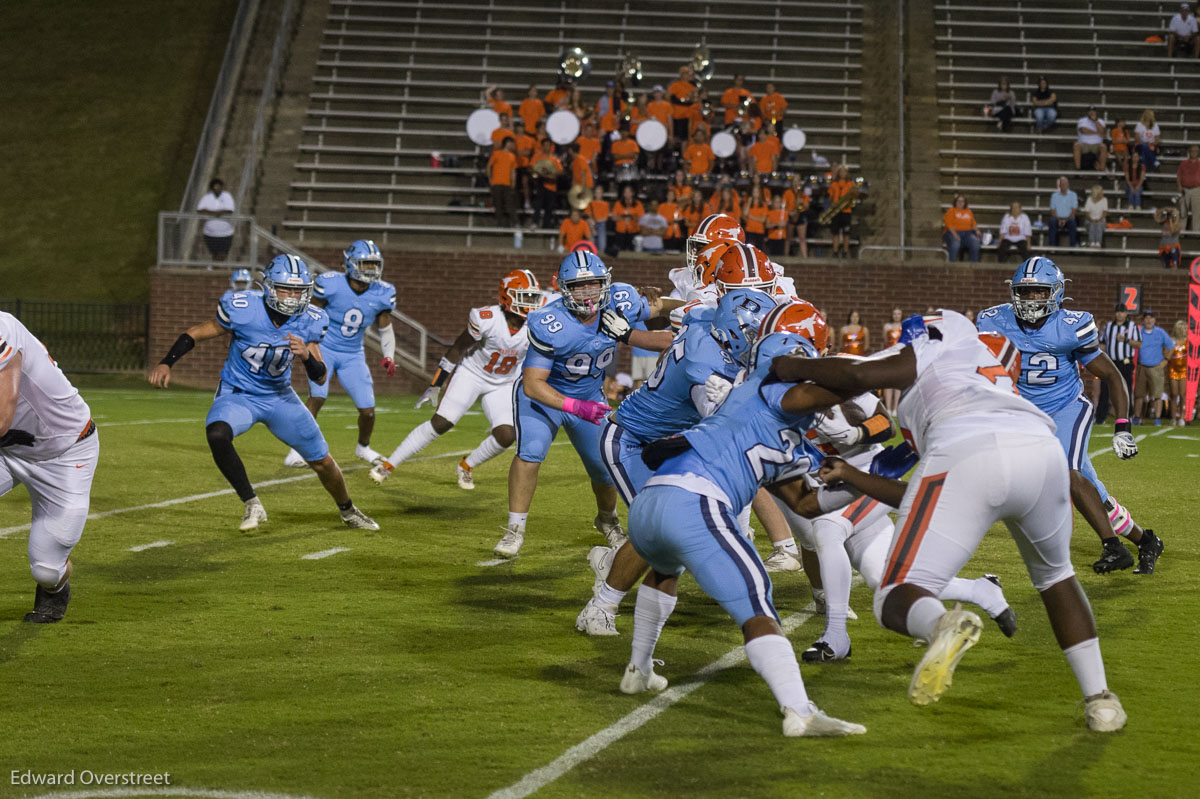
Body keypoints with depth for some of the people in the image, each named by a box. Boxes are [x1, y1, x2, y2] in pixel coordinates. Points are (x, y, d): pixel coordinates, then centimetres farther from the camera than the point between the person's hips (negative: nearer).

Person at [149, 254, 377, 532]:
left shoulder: (308, 322, -13)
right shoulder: (242, 309, -23)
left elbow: (320, 377, -9)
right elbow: (196, 333, -9)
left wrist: (306, 355, -31)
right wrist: (165, 364, -20)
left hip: (280, 397, 3)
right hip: (238, 394, -3)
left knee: (323, 462, 8)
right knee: (217, 434, -36)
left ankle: (347, 511, 40)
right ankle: (253, 506, -18)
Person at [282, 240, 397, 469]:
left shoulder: (382, 294, -7)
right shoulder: (330, 284, -18)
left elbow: (385, 328, 8)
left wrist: (389, 357, -5)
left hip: (353, 356, 4)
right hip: (324, 348, -4)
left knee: (368, 409, -1)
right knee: (317, 397, -24)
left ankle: (363, 448, 30)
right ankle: (296, 451, -15)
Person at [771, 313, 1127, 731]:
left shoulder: (942, 352, 29)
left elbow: (859, 375, 12)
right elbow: (916, 497, 44)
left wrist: (797, 366, 28)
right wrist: (852, 476, 53)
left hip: (968, 458, -6)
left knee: (897, 600, 0)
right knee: (1054, 574, 34)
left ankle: (942, 624, -36)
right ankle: (1099, 699, 26)